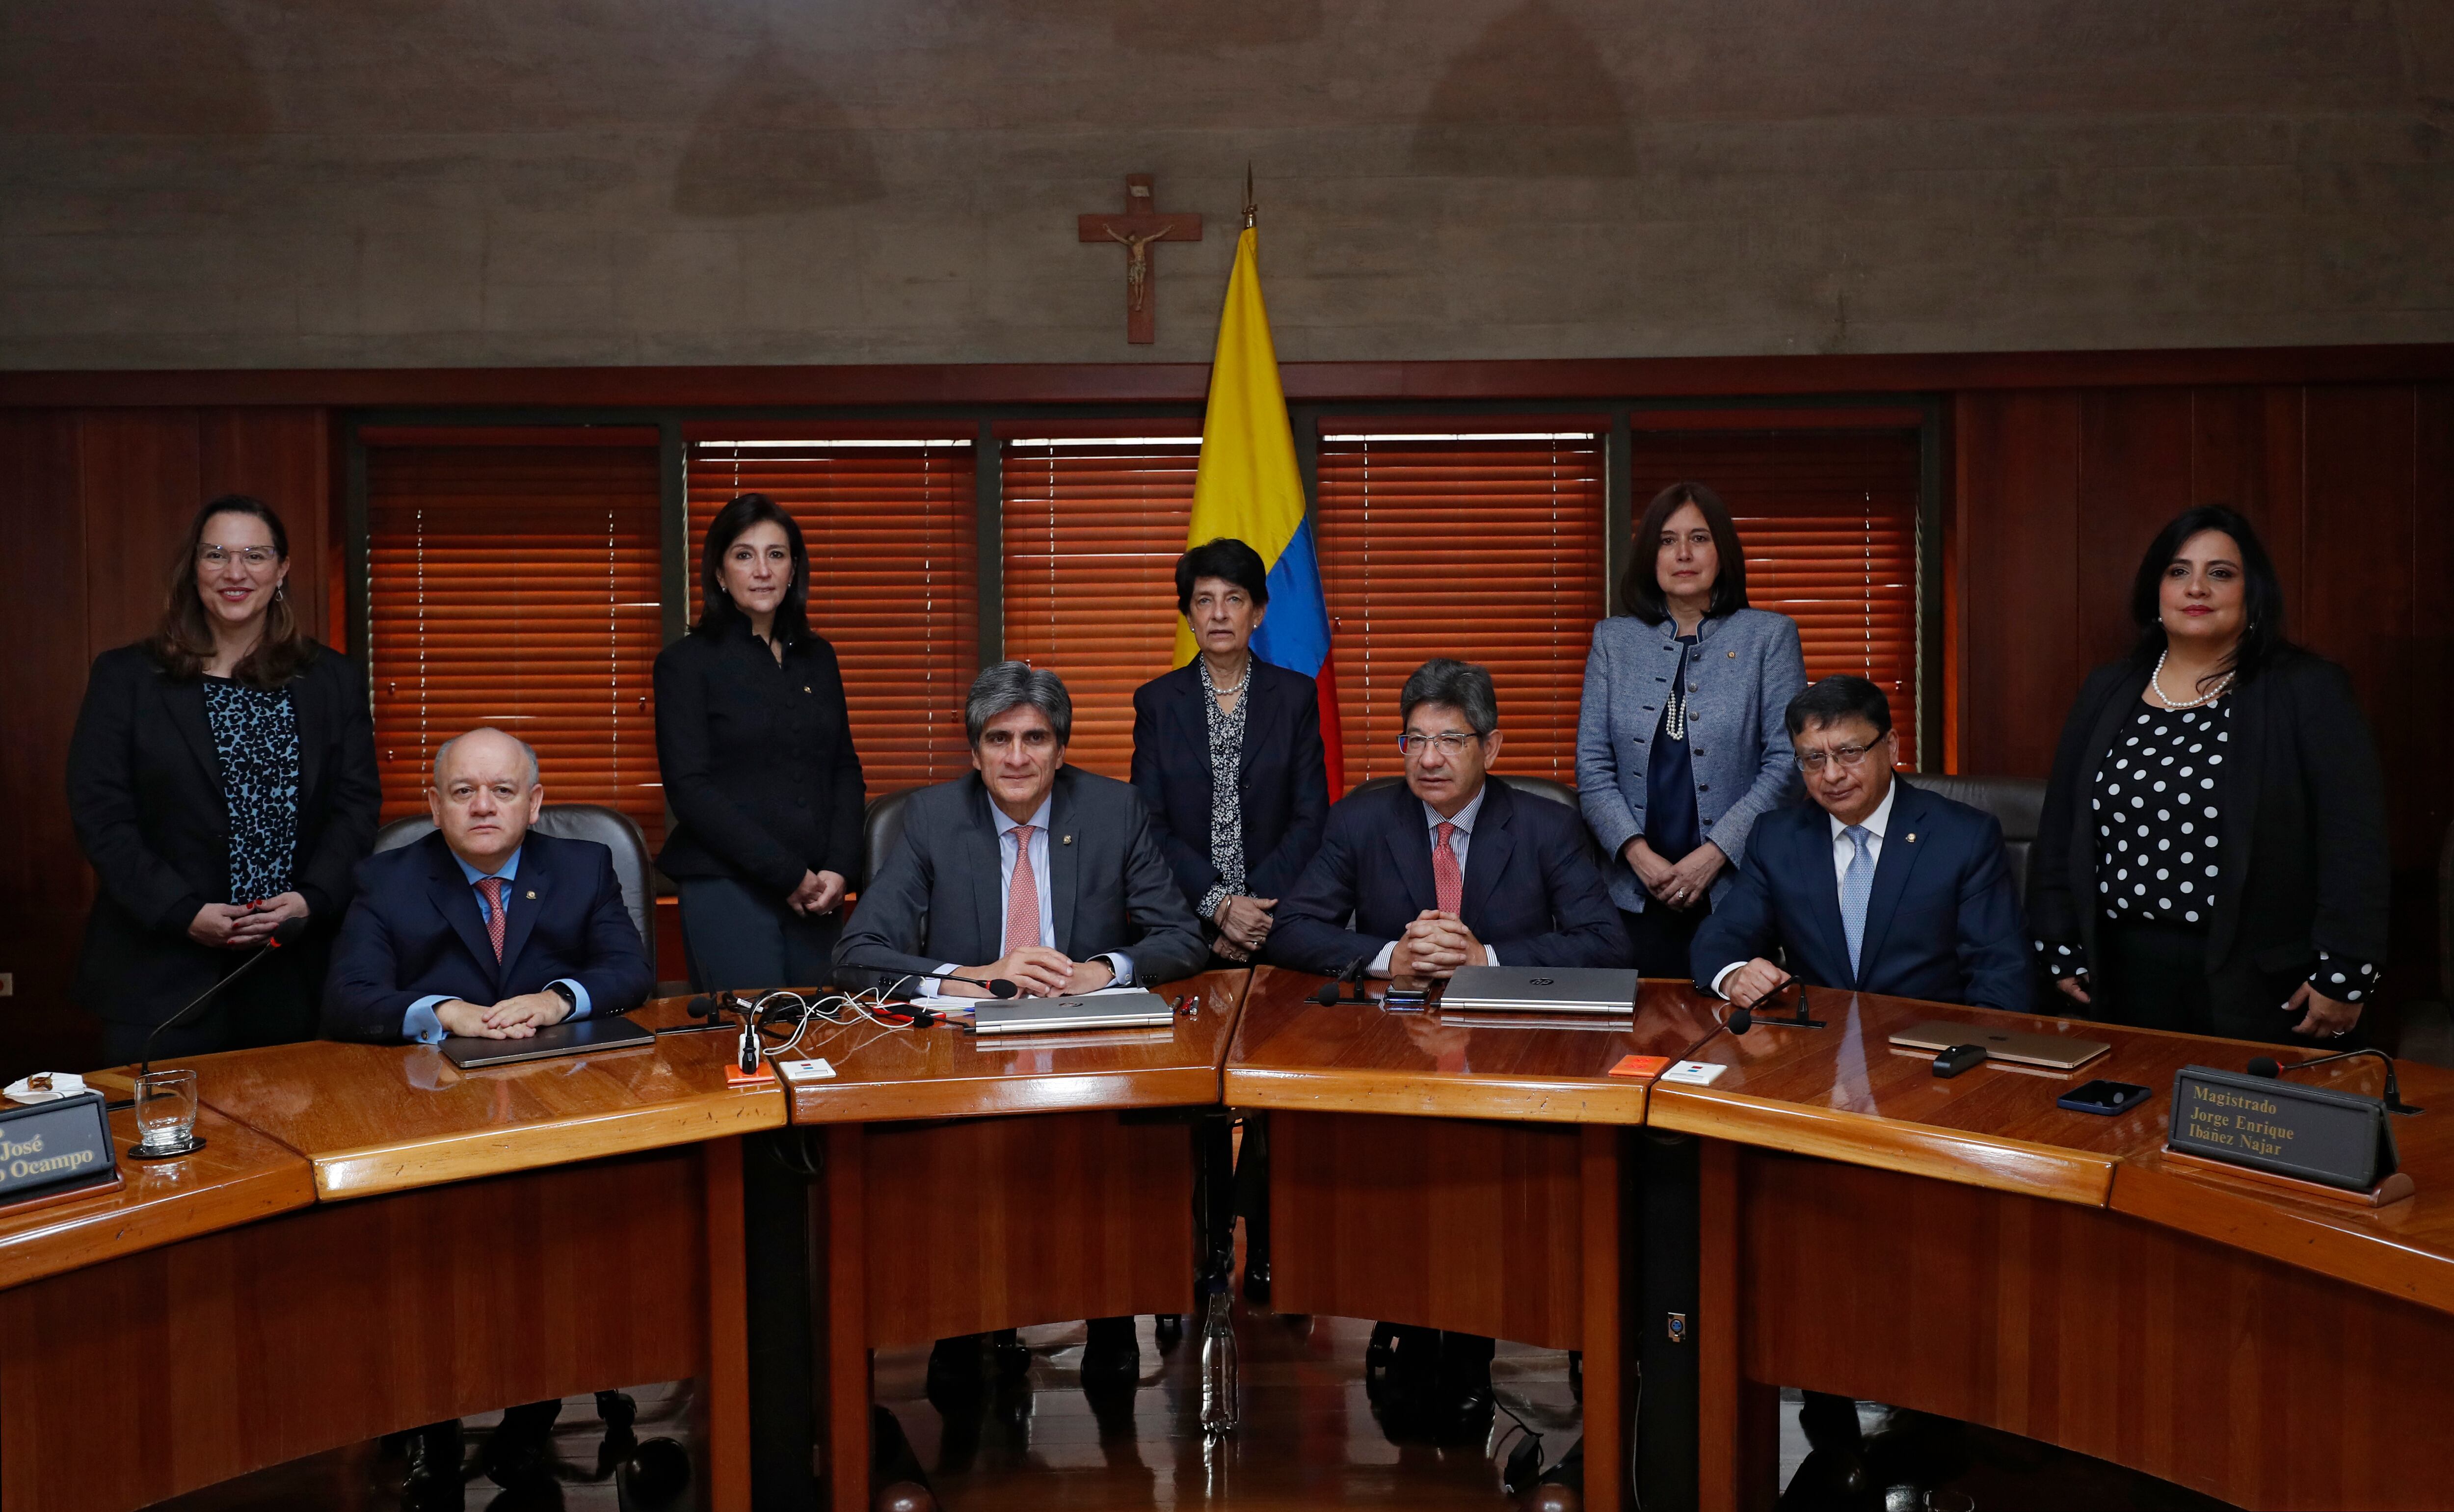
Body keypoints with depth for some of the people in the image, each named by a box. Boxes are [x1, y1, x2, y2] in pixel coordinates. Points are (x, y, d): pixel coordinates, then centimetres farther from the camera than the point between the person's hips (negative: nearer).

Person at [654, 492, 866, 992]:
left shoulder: (817, 657, 14)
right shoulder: (686, 663, -1)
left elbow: (846, 769, 13)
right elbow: (690, 790, -8)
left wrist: (839, 868, -2)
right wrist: (787, 873, -12)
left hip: (817, 895, 5)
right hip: (727, 890, -4)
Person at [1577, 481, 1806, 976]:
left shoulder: (1770, 636, 4)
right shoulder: (1613, 640, 10)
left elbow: (1787, 762, -3)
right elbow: (1593, 765, 6)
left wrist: (1716, 852, -11)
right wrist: (1636, 852, -8)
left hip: (1739, 889, -2)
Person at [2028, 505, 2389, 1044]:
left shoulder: (2307, 690, -2)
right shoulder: (2107, 690, 10)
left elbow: (2353, 839, -7)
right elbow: (2060, 826, 11)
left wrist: (2342, 976, -11)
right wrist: (2061, 948, 6)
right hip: (2127, 974, 3)